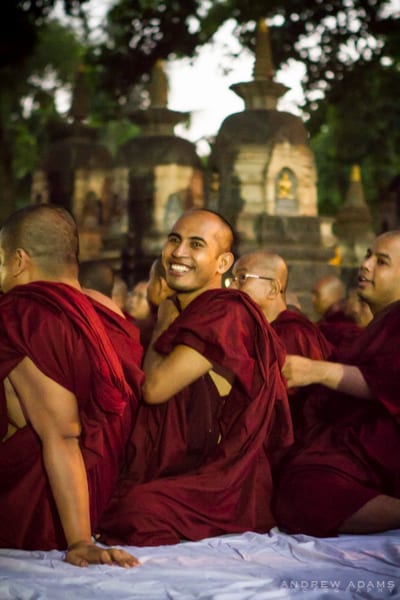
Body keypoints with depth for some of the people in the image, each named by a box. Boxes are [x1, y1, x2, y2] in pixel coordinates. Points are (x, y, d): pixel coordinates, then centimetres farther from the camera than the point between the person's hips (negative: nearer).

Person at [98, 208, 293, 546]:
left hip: (225, 489, -9)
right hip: (181, 472, 9)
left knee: (136, 511, -32)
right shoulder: (179, 313, 17)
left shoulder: (227, 313, -13)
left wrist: (163, 325, -3)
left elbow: (155, 387, -17)